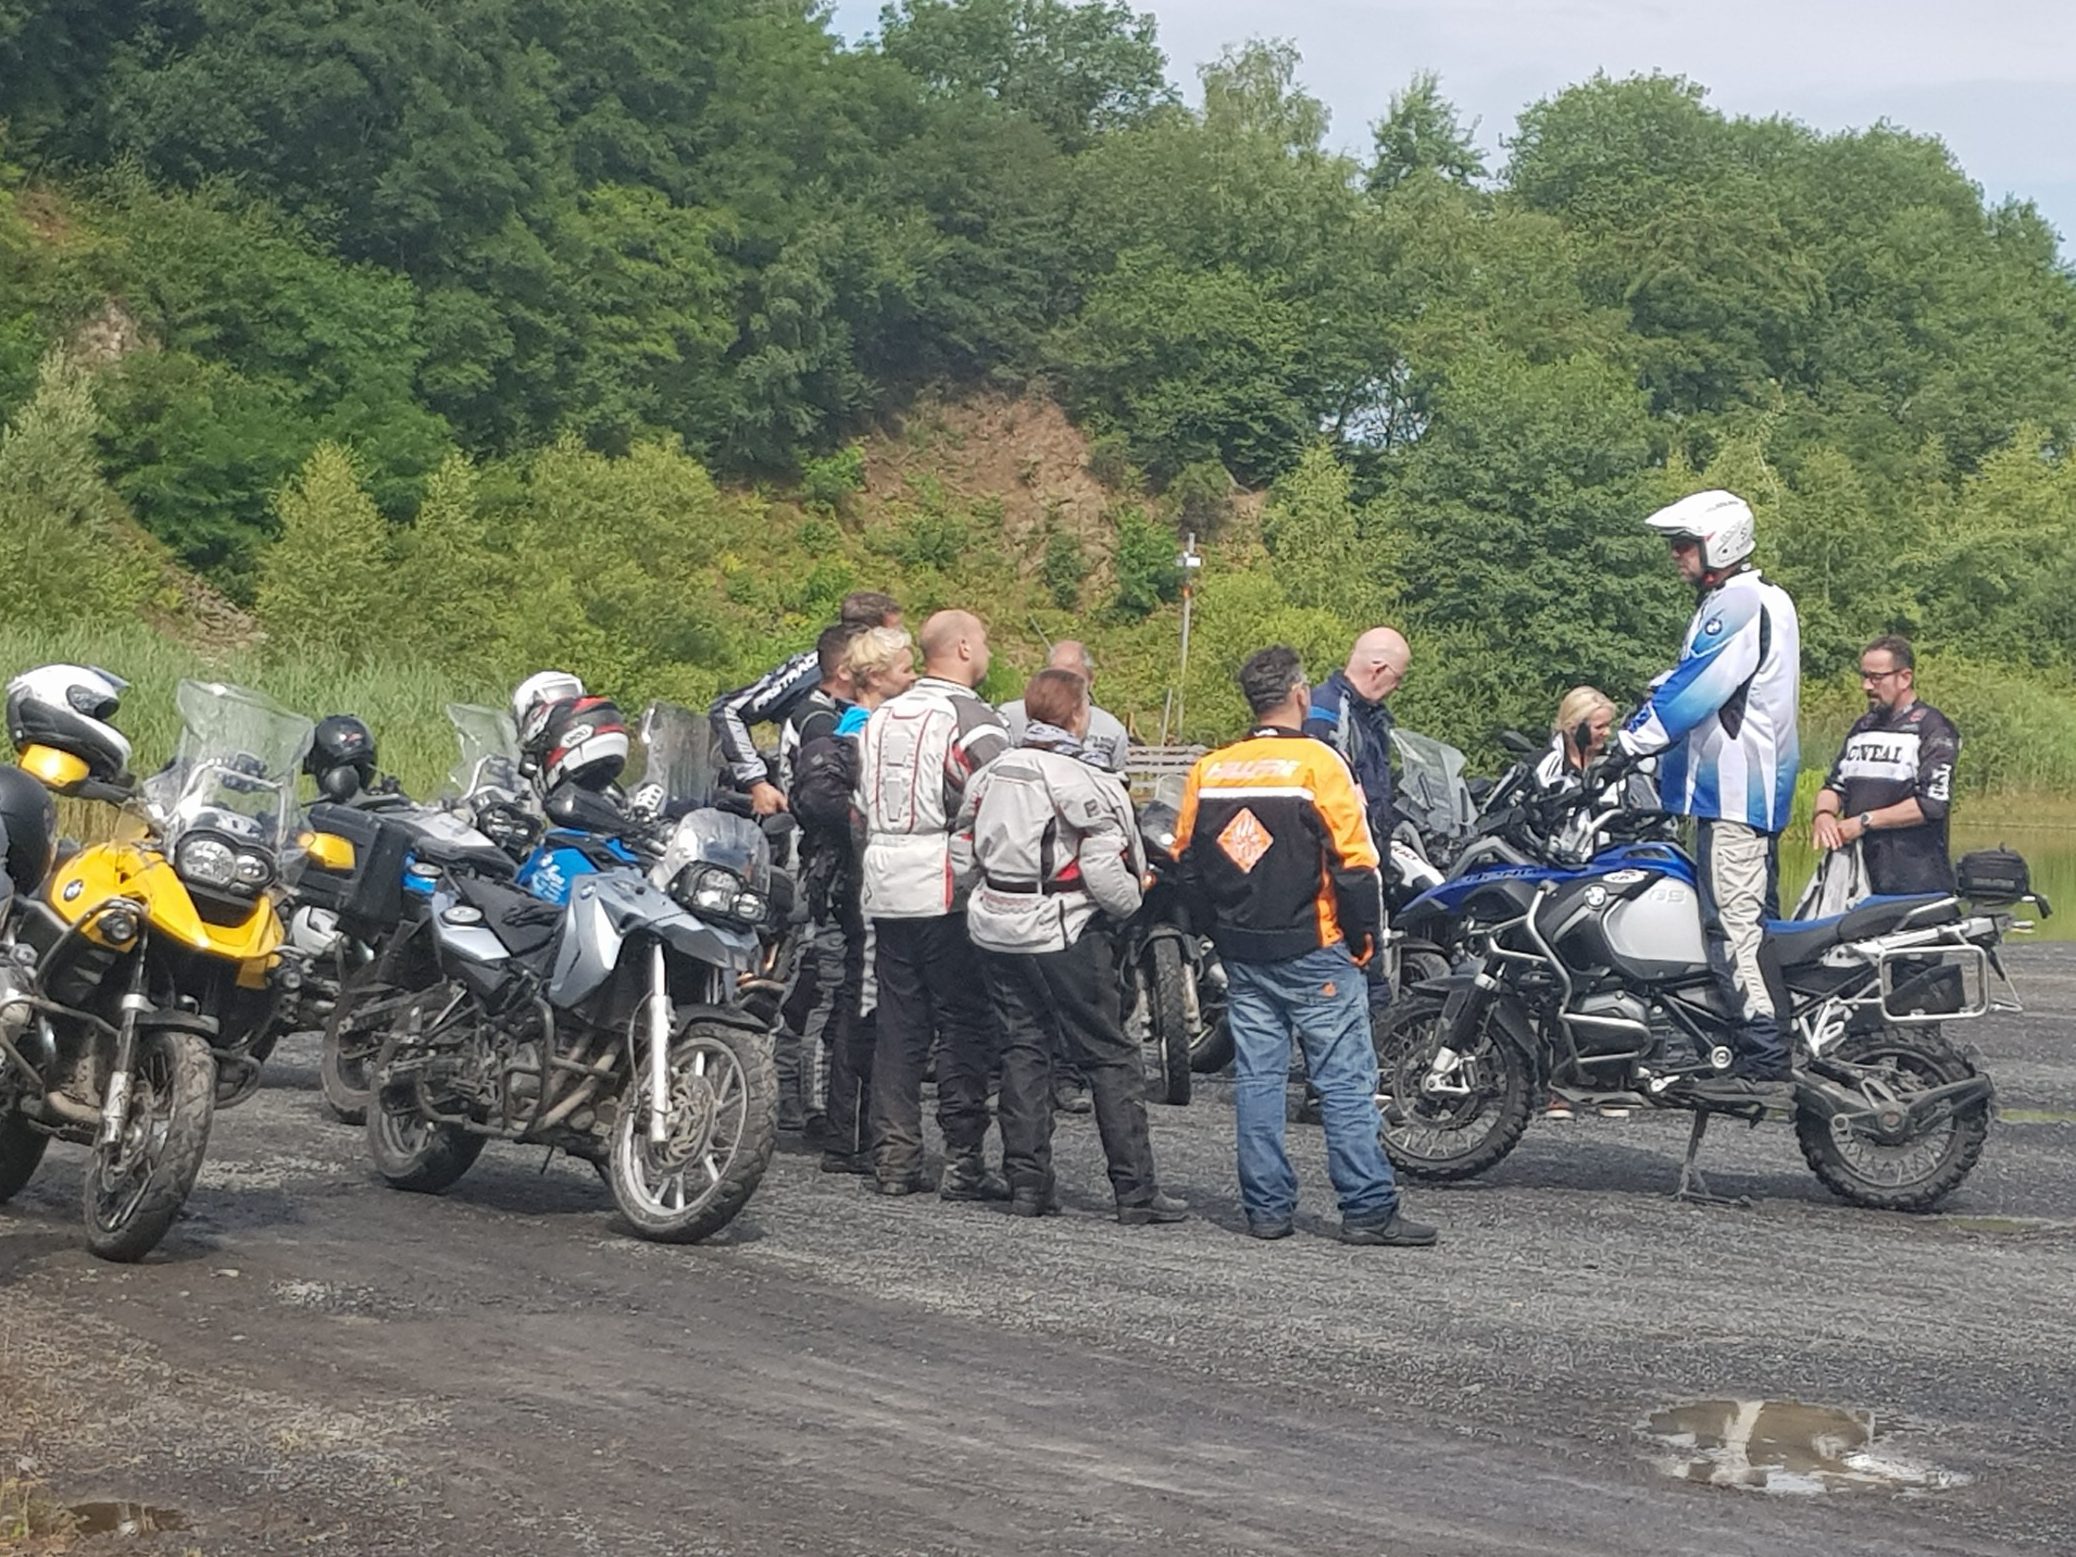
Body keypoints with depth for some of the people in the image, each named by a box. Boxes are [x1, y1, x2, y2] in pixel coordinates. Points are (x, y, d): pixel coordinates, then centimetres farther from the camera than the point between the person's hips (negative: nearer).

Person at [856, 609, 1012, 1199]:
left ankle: (894, 1159, 10)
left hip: (885, 891, 7)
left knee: (898, 1024, 9)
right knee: (964, 1025, -2)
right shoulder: (972, 720, -9)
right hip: (948, 892, -7)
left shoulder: (880, 718, 15)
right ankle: (964, 1161, -3)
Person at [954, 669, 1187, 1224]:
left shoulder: (990, 775, 7)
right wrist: (1131, 902, 1)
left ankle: (1026, 1183, 10)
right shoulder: (1083, 784, -15)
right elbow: (1105, 873, -19)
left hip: (998, 933, 7)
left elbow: (963, 857, 10)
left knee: (1023, 1051, 12)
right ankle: (1135, 1191, 0)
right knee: (1110, 1058, 0)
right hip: (1067, 935, -6)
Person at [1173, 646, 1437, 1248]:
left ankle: (1266, 1207, 11)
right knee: (1345, 1081, -2)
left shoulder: (1208, 770, 5)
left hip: (1241, 953, 5)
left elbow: (1188, 862, 10)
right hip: (1313, 951, -5)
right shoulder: (1318, 763, -11)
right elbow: (1355, 863, -13)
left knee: (1257, 1079, 9)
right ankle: (1369, 1208, -2)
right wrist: (1366, 937, -2)